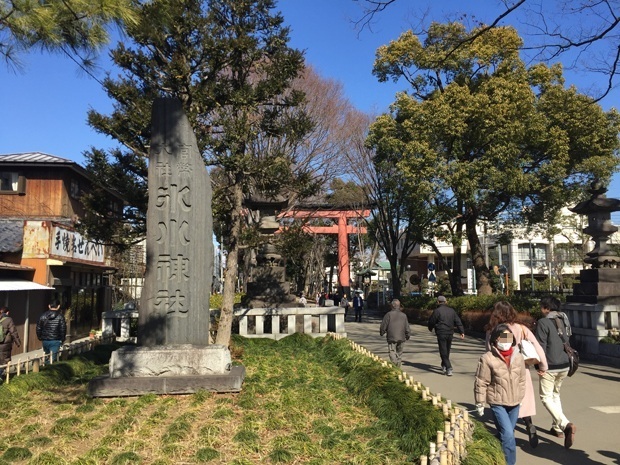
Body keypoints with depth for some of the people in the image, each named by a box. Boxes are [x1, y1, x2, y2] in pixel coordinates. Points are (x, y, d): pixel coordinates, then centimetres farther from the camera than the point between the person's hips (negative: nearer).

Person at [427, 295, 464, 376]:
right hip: (450, 333, 6)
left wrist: (430, 328, 17)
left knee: (443, 352, -4)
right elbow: (458, 321, 6)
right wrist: (462, 331, 7)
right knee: (447, 350, 20)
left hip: (441, 334, -6)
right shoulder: (452, 310, 8)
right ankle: (444, 366, 34)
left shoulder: (437, 311, -9)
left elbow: (431, 321, -3)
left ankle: (448, 368, -15)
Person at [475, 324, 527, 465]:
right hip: (498, 403, -5)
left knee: (507, 434, 17)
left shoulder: (518, 357, -1)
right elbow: (481, 383, -9)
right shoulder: (488, 358, -15)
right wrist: (480, 403, -5)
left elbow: (521, 380, 11)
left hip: (514, 403, 5)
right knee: (508, 435, -11)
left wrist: (520, 397, 14)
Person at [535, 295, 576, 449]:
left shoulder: (543, 322, -15)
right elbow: (567, 342, 15)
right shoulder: (564, 320, 7)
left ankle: (566, 425, -18)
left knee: (546, 397, 1)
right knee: (556, 394, 23)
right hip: (564, 365, 8)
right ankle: (557, 427, 27)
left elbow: (541, 346, -16)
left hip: (550, 366, -7)